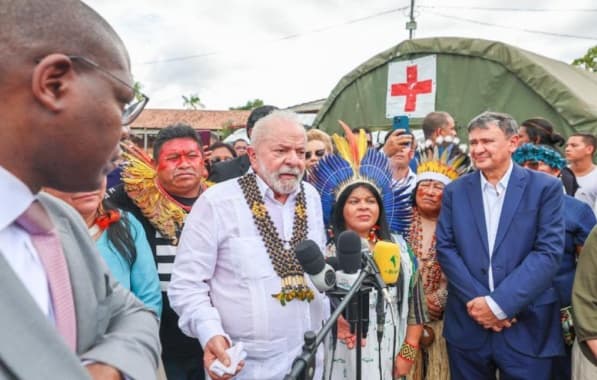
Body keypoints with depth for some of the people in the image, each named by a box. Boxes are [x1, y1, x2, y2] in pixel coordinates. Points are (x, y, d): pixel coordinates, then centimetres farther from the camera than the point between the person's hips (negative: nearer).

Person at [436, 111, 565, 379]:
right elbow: (445, 248, -1)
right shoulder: (455, 191, 5)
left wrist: (499, 303, -16)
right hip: (467, 323, 2)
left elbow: (549, 252, -10)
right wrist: (476, 300, -12)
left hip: (527, 326, -2)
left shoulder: (545, 187, -2)